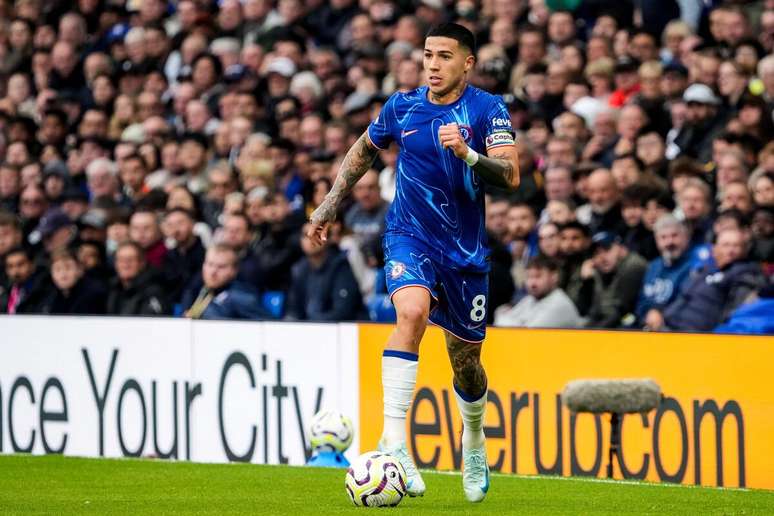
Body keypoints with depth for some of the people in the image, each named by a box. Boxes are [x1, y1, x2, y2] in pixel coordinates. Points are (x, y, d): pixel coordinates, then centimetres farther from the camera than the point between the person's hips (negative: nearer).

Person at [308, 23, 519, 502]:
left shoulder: (488, 109, -8)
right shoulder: (402, 107, -1)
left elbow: (511, 176, -21)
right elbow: (364, 151, 19)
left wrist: (467, 154, -37)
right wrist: (329, 207, 17)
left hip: (466, 249, 0)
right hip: (410, 237, 0)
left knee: (466, 360, 10)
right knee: (412, 312, -31)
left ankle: (474, 442, 42)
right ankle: (394, 439, -35)